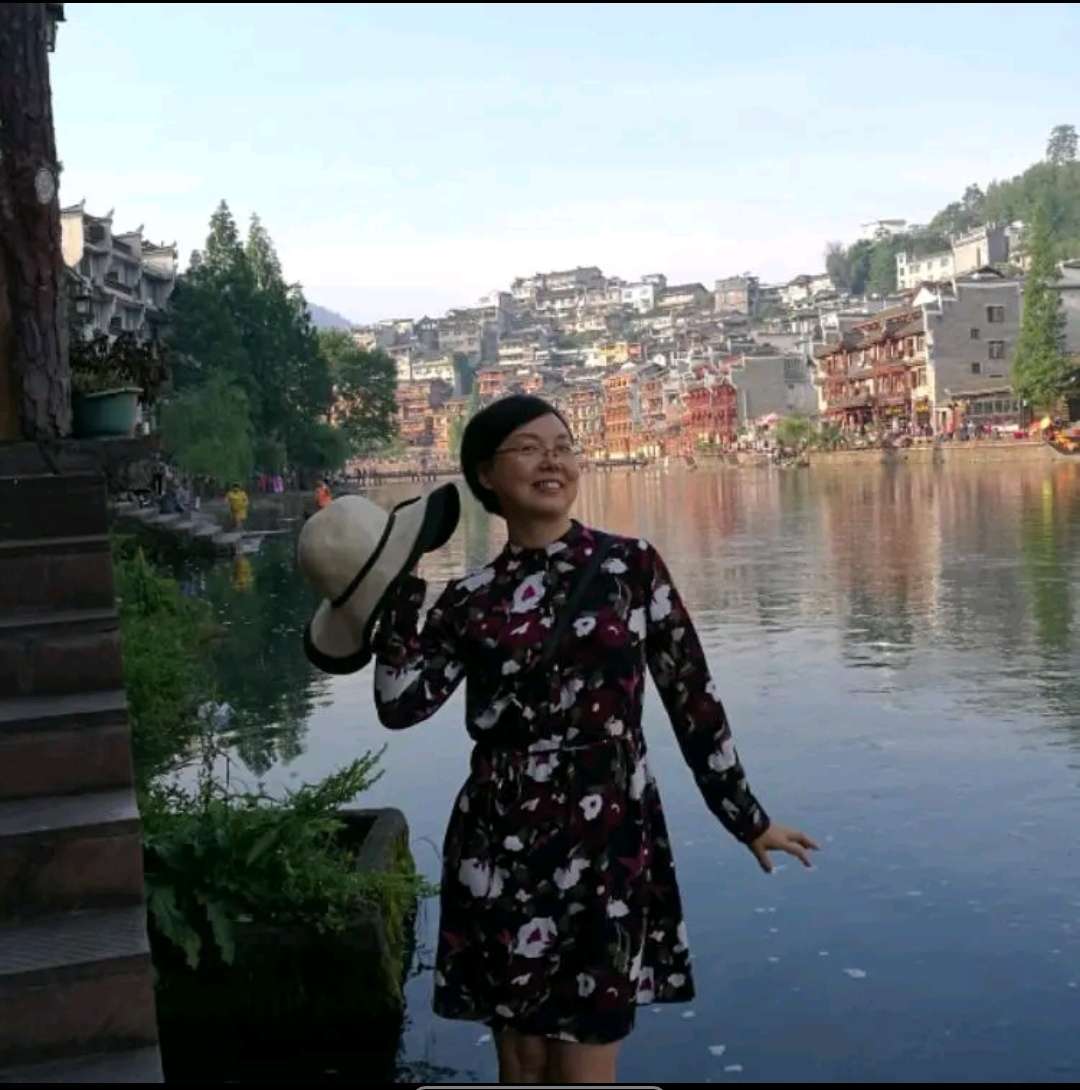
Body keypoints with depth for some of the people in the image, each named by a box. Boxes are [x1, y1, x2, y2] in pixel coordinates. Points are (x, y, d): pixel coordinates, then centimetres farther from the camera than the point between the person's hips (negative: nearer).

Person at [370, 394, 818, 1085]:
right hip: (500, 849, 2)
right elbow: (401, 705, -8)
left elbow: (691, 695, 3)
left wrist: (746, 818, 7)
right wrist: (398, 589, -8)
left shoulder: (631, 565, 0)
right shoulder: (470, 600, 4)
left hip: (610, 845, -2)